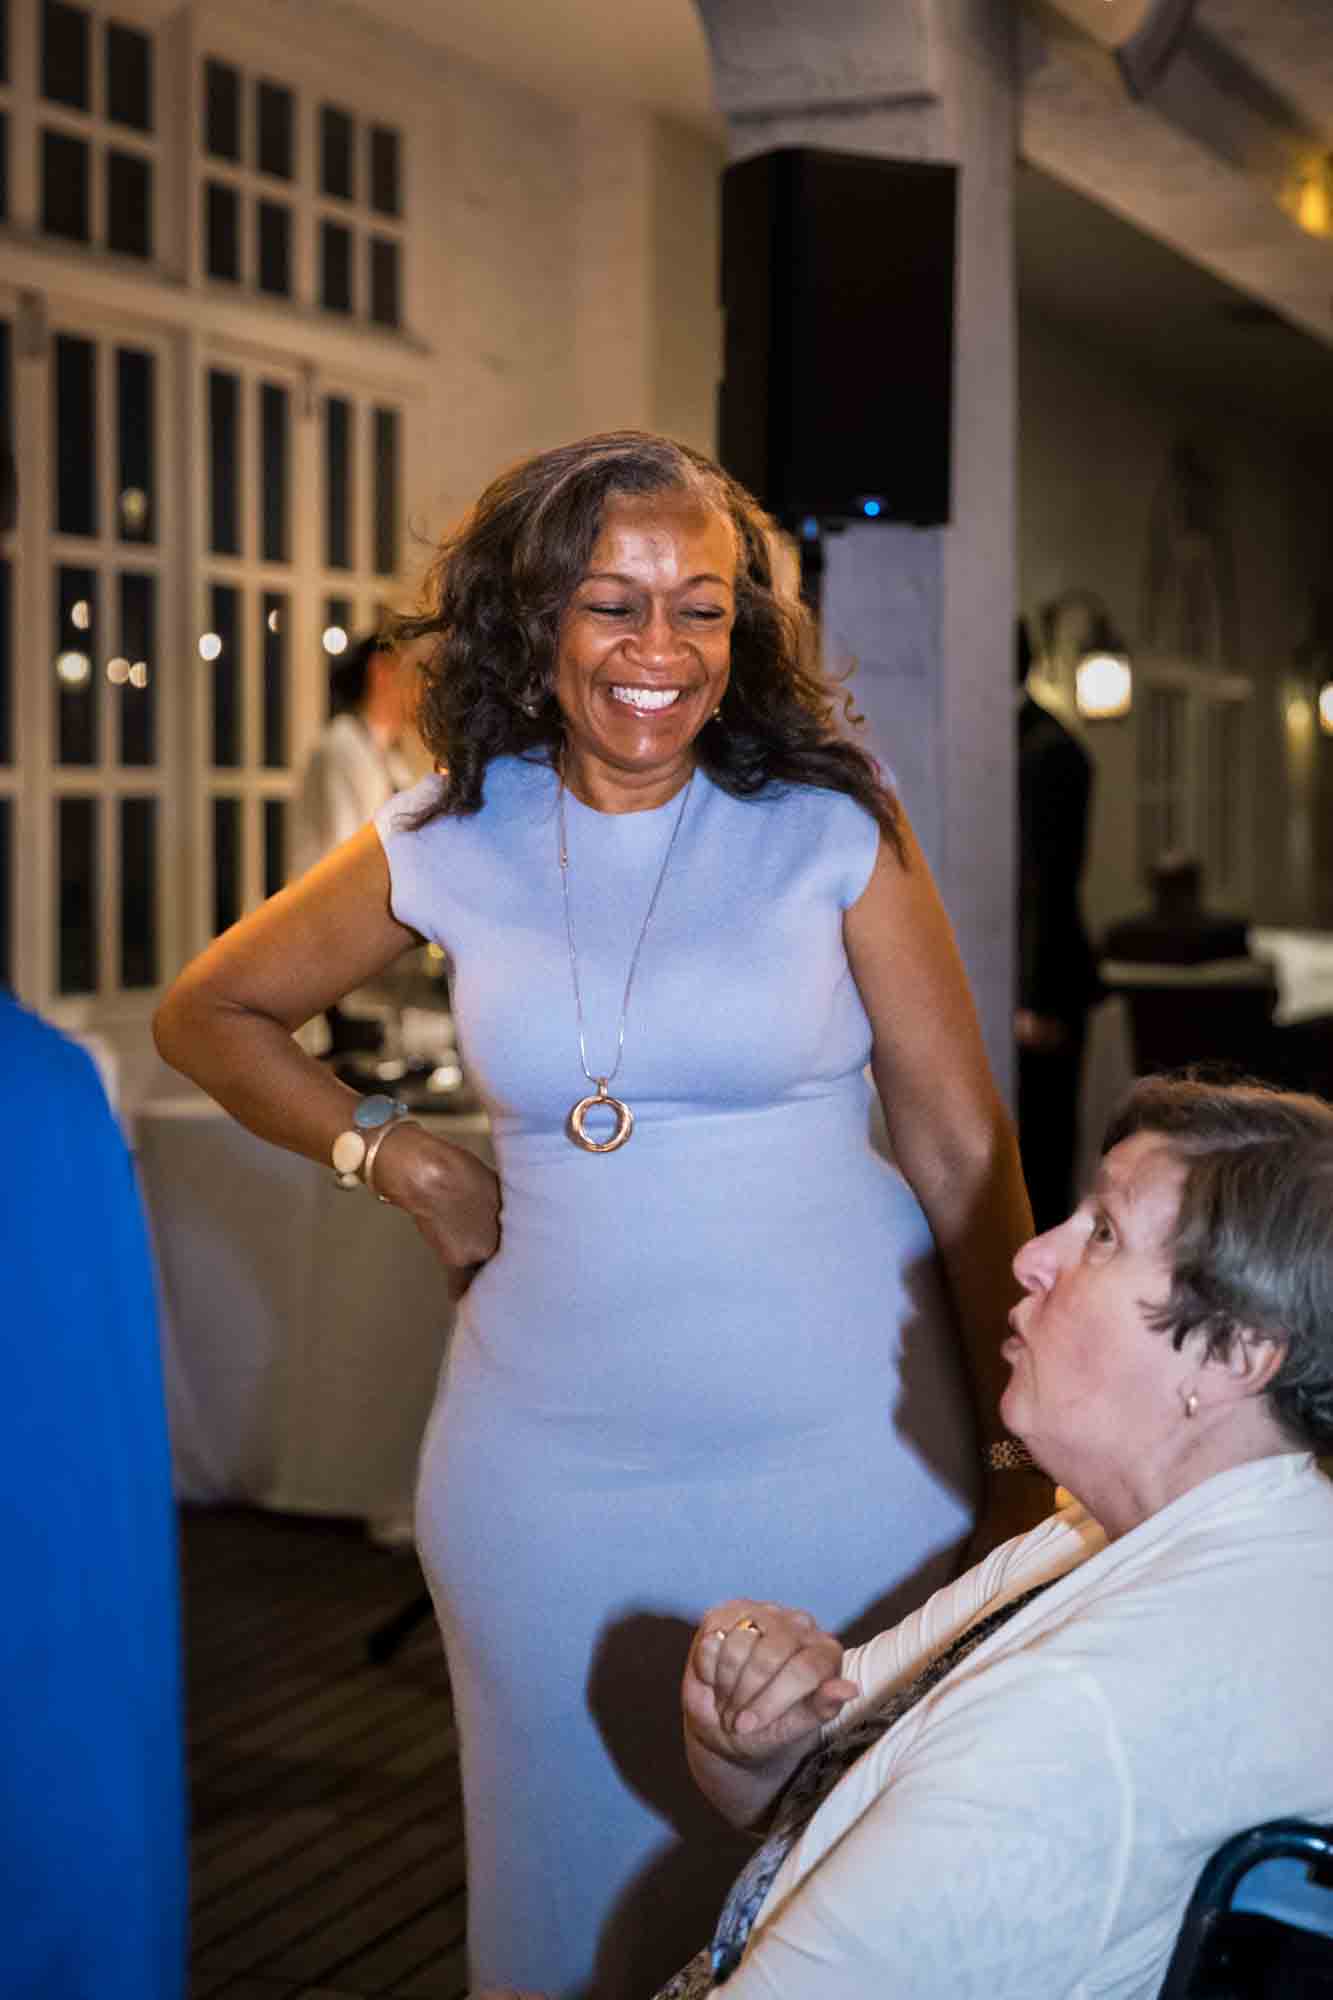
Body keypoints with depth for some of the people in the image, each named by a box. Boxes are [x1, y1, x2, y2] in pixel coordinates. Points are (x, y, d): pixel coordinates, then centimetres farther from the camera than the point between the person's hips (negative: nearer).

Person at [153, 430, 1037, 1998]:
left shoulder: (834, 832, -5)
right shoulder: (446, 849, 1)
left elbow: (963, 1152, -2)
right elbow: (208, 1014, 16)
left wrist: (1021, 1458, -5)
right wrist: (395, 1162, 4)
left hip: (836, 1442, -1)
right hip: (550, 1453, 2)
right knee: (587, 1867, 14)